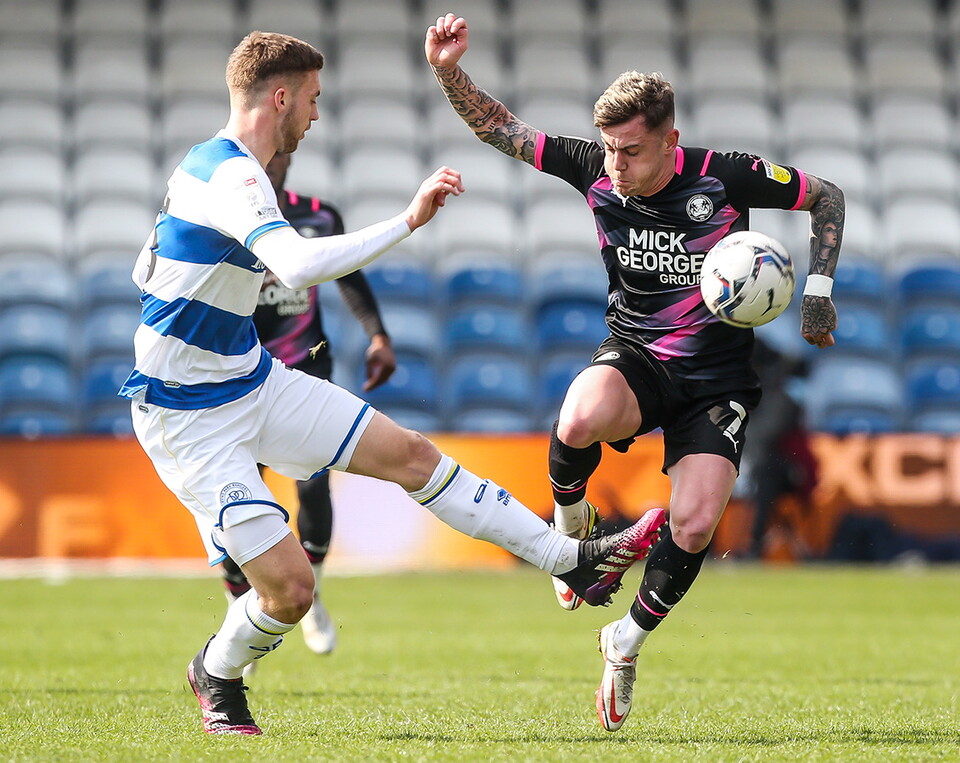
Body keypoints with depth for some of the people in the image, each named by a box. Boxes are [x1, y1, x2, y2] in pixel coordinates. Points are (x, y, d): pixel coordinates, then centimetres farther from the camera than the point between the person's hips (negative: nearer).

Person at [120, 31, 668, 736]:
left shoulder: (205, 163, 5)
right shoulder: (232, 175, -26)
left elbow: (147, 272, 17)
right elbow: (299, 265, -44)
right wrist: (408, 220, -39)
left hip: (255, 381, 10)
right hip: (191, 422, -10)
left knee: (409, 453, 6)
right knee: (289, 586, -11)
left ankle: (571, 559, 13)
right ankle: (217, 676, 21)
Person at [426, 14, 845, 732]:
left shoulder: (726, 177, -15)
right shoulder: (597, 171, -8)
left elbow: (828, 197, 0)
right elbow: (501, 127, -2)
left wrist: (818, 287, -8)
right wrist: (449, 71, -18)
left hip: (716, 372, -1)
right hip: (634, 355, 1)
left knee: (696, 525, -17)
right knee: (580, 421, -37)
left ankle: (629, 640, 12)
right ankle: (569, 521, -2)